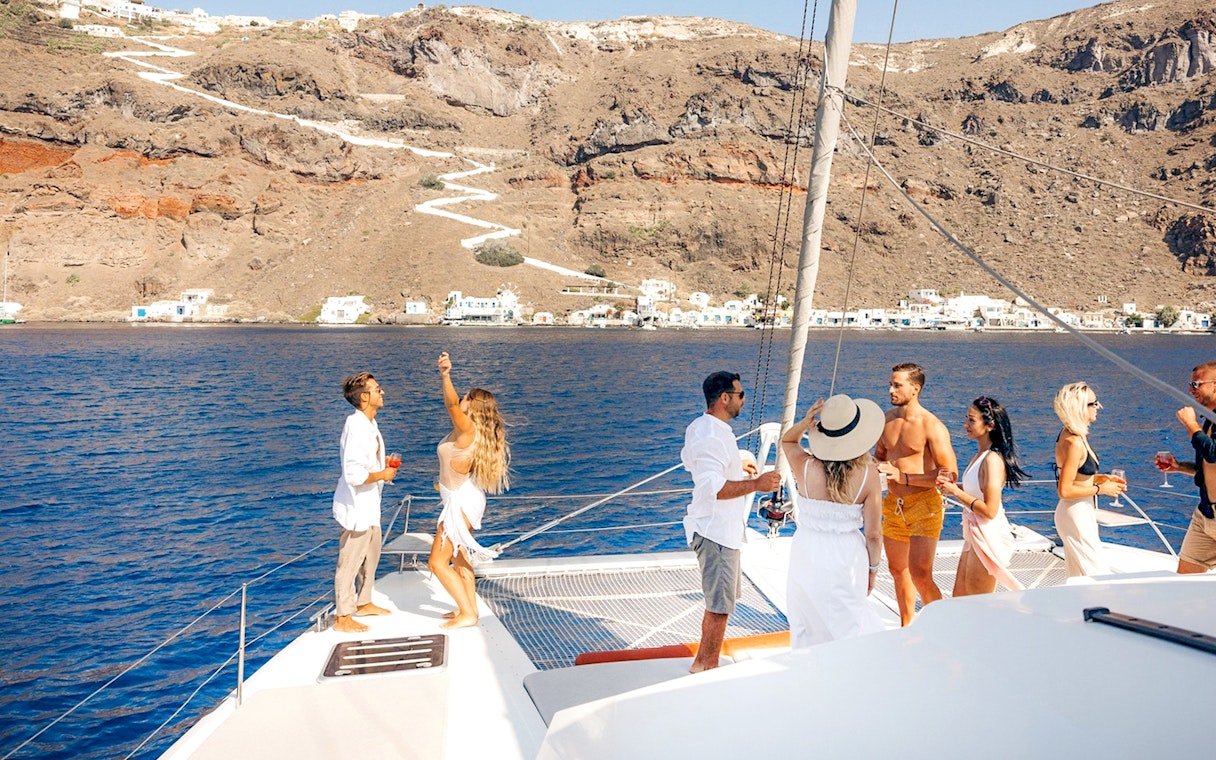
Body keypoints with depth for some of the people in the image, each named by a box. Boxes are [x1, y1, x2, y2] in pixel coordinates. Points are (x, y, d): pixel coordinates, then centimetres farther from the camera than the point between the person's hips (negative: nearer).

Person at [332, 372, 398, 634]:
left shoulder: (368, 424, 6)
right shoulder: (356, 428, -25)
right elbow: (354, 475, -31)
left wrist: (385, 468, 4)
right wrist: (383, 475, -17)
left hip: (369, 504, 10)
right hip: (356, 506, -10)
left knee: (371, 556, 23)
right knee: (349, 562, 3)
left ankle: (364, 603, 40)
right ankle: (343, 618, 17)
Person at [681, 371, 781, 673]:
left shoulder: (699, 427, 9)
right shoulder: (712, 436, -24)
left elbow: (688, 459, 27)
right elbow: (713, 487, -32)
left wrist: (735, 467, 25)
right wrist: (756, 483, -31)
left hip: (719, 528, 11)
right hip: (718, 532, -11)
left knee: (718, 602, 21)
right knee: (720, 606, -1)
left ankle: (702, 664, 33)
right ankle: (707, 667, 12)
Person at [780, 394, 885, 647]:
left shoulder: (805, 467, -12)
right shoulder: (869, 475, -13)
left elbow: (786, 441, 12)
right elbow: (874, 534, -7)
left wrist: (803, 424, -8)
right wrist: (872, 569, 9)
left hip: (807, 556, 1)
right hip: (846, 559, -1)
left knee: (806, 629, 18)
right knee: (848, 626, 14)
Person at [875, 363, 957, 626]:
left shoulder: (932, 426, -15)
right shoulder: (888, 419, 6)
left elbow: (950, 474, -18)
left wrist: (903, 476, -23)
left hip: (923, 505, -7)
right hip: (894, 504, 7)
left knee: (920, 576, -14)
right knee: (898, 571, 18)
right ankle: (907, 628, 36)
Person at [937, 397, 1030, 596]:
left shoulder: (993, 459, -21)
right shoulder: (981, 455, 7)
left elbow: (990, 510, -25)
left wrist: (957, 492, -17)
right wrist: (953, 487, 5)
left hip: (988, 538, -9)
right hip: (974, 536, 9)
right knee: (959, 598, 18)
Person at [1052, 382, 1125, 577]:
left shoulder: (1070, 435, 6)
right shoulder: (1074, 443, -23)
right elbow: (1065, 490, -24)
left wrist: (1100, 478, 6)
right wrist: (1100, 489, -15)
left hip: (1082, 512, 10)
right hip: (1075, 515, -10)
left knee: (1080, 578, 18)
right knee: (1098, 574, -3)